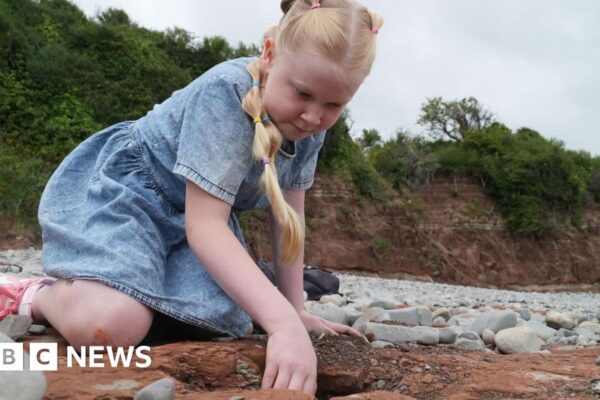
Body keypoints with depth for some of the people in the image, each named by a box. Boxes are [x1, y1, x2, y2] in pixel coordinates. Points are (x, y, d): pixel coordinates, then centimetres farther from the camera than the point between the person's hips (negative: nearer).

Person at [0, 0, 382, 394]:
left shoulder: (310, 127, -7)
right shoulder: (225, 91, -29)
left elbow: (289, 217, 2)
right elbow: (204, 225, -33)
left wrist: (294, 311, 0)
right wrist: (283, 321, -42)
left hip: (191, 217, 7)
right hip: (122, 188, -7)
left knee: (226, 322, -19)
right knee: (110, 324, -33)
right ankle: (40, 295, 1)